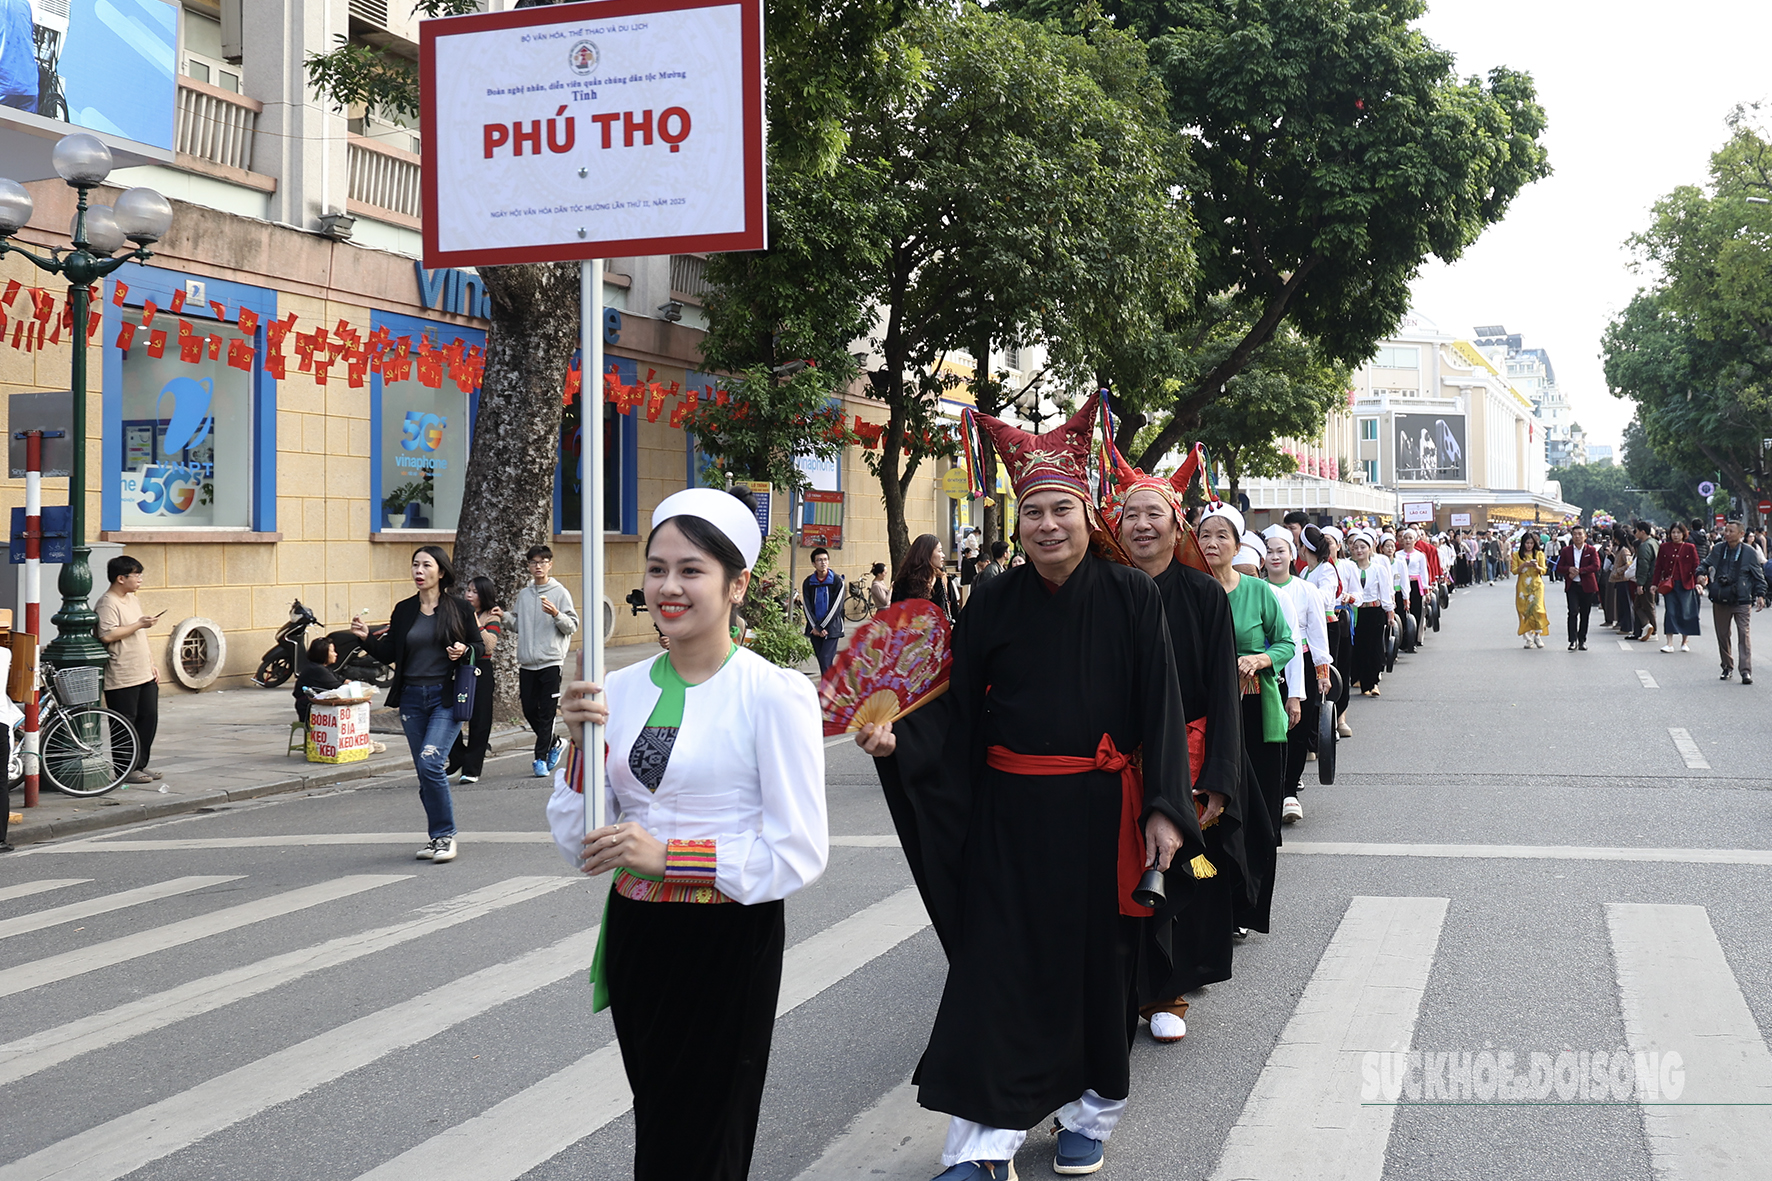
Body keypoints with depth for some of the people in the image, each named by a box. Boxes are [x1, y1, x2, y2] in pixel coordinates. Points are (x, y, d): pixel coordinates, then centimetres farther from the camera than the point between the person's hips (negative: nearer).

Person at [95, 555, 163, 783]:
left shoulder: (133, 600, 17)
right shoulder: (107, 604, -12)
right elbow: (107, 635, -25)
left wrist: (152, 664, 20)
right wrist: (138, 624, -21)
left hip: (145, 676, 9)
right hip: (121, 678, -9)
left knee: (149, 718, 10)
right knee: (125, 725, -2)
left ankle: (140, 764, 19)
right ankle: (125, 770, 5)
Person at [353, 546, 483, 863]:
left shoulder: (459, 608, -1)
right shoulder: (404, 610, 8)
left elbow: (479, 647, 5)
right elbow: (388, 654, 8)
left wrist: (464, 651, -16)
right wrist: (366, 638, -8)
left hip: (447, 697, -4)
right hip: (412, 699, 4)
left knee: (430, 762, -18)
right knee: (425, 771, 8)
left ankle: (445, 834, -6)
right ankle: (438, 837, 20)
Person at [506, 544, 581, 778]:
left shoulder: (560, 593, -1)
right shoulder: (523, 595, 13)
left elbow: (572, 626, -5)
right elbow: (516, 625, 20)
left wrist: (556, 614, -21)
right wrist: (503, 616, 2)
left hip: (550, 662, -5)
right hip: (527, 662, 5)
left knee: (546, 713, -5)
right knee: (529, 710, 6)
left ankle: (541, 758, -1)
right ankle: (554, 743, 26)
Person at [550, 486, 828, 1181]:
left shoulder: (775, 695, -11)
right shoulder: (620, 691, 3)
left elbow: (800, 856, -15)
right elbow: (578, 846, 5)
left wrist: (667, 857, -21)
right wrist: (583, 746, -10)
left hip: (729, 946, -5)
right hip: (635, 936, 5)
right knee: (654, 1124, 16)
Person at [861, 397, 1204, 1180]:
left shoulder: (1130, 596, -3)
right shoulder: (994, 604, 2)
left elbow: (1161, 706, -5)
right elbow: (958, 706, 3)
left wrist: (1164, 810, -11)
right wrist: (898, 738, -15)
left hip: (1099, 811, -1)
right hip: (1008, 813, 1)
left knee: (1095, 962, 9)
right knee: (994, 967, -1)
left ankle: (1090, 1113, 29)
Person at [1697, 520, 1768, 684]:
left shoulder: (1749, 552, 0)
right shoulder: (1718, 549, 6)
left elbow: (1758, 576, 6)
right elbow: (1705, 564, 20)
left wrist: (1760, 595, -3)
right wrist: (1701, 574, -2)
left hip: (1742, 602, -3)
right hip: (1720, 601, 3)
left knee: (1744, 634, -10)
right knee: (1722, 635, 9)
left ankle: (1746, 670, -10)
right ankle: (1727, 666, 25)